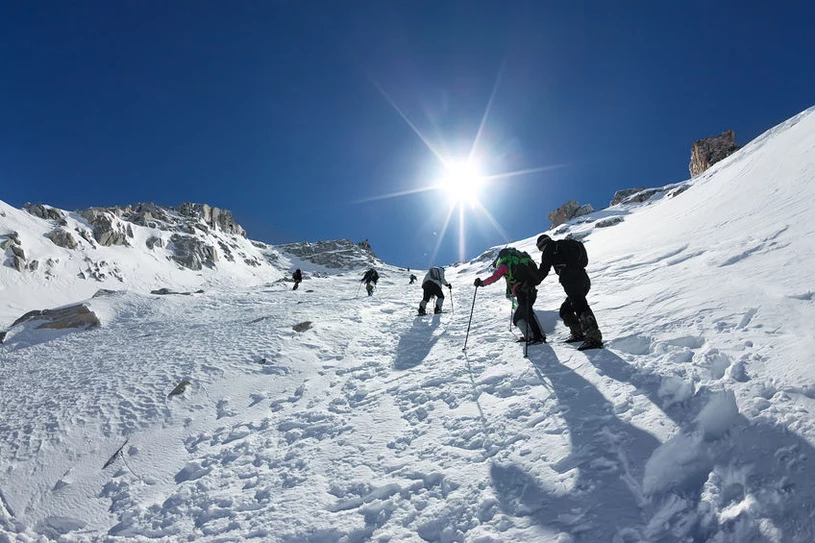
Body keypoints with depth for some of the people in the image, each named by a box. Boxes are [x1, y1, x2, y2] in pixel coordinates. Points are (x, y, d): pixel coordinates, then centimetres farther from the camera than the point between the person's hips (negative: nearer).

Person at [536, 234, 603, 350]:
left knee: (580, 306, -21)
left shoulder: (549, 249, 9)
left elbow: (543, 271, 4)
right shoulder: (565, 245, 32)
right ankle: (577, 334, 9)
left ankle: (594, 338, -32)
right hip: (585, 280, 9)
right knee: (565, 309, 18)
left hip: (572, 280, -9)